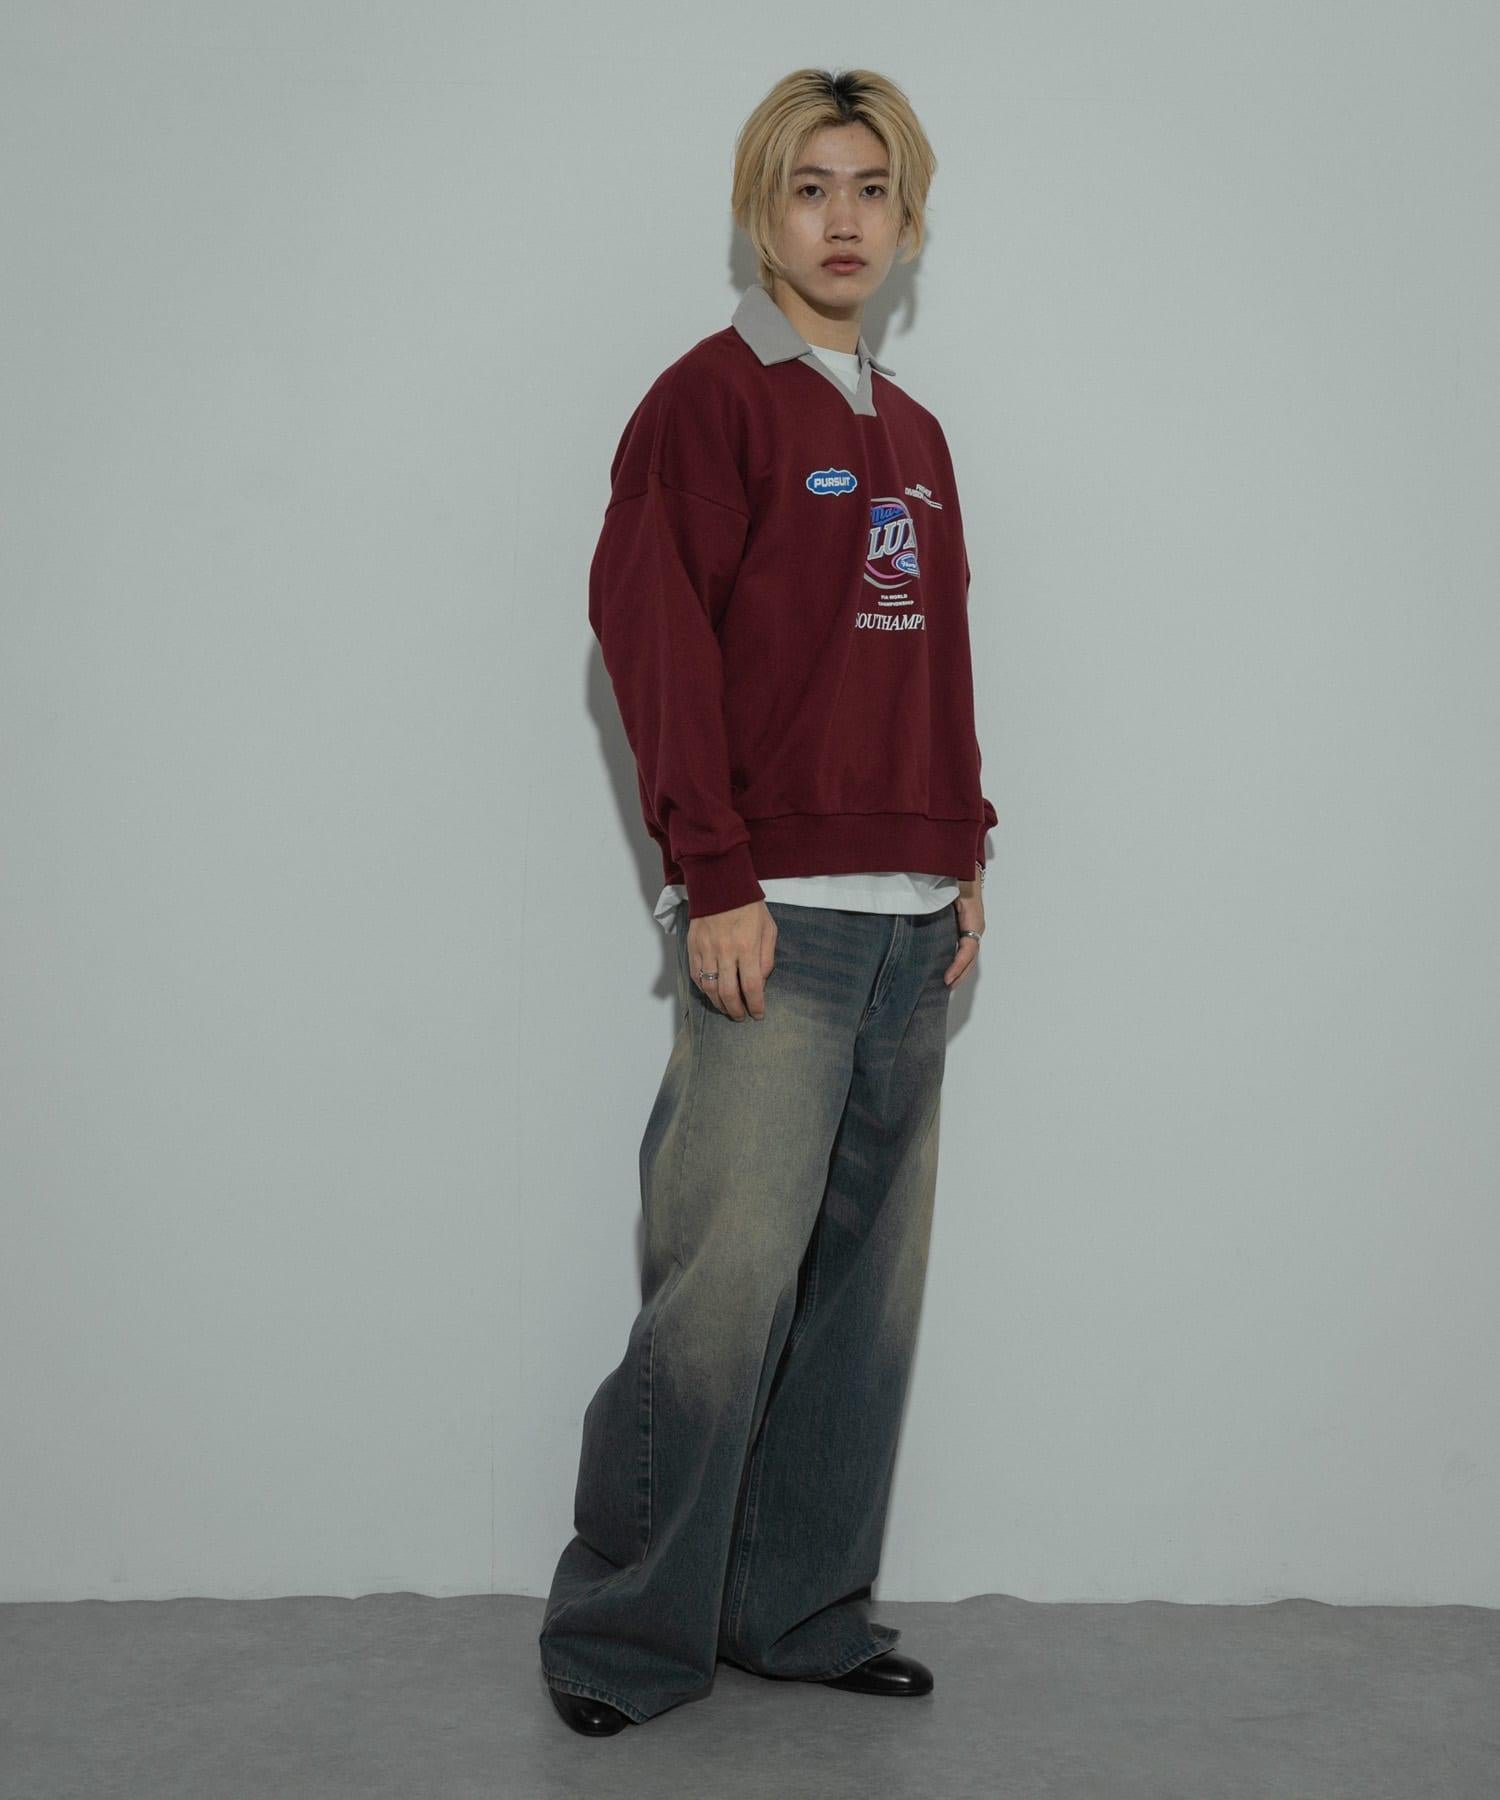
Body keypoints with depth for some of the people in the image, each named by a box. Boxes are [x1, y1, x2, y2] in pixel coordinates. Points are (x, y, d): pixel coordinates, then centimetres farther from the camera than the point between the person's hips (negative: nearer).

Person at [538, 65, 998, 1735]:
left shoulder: (913, 435, 19)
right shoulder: (710, 399, -2)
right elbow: (655, 641, -10)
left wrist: (965, 857, 15)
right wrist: (717, 878, -15)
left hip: (911, 919, 7)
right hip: (773, 918, -7)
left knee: (866, 1285, 9)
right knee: (725, 1290, -8)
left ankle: (804, 1608, 21)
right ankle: (628, 1629, 7)